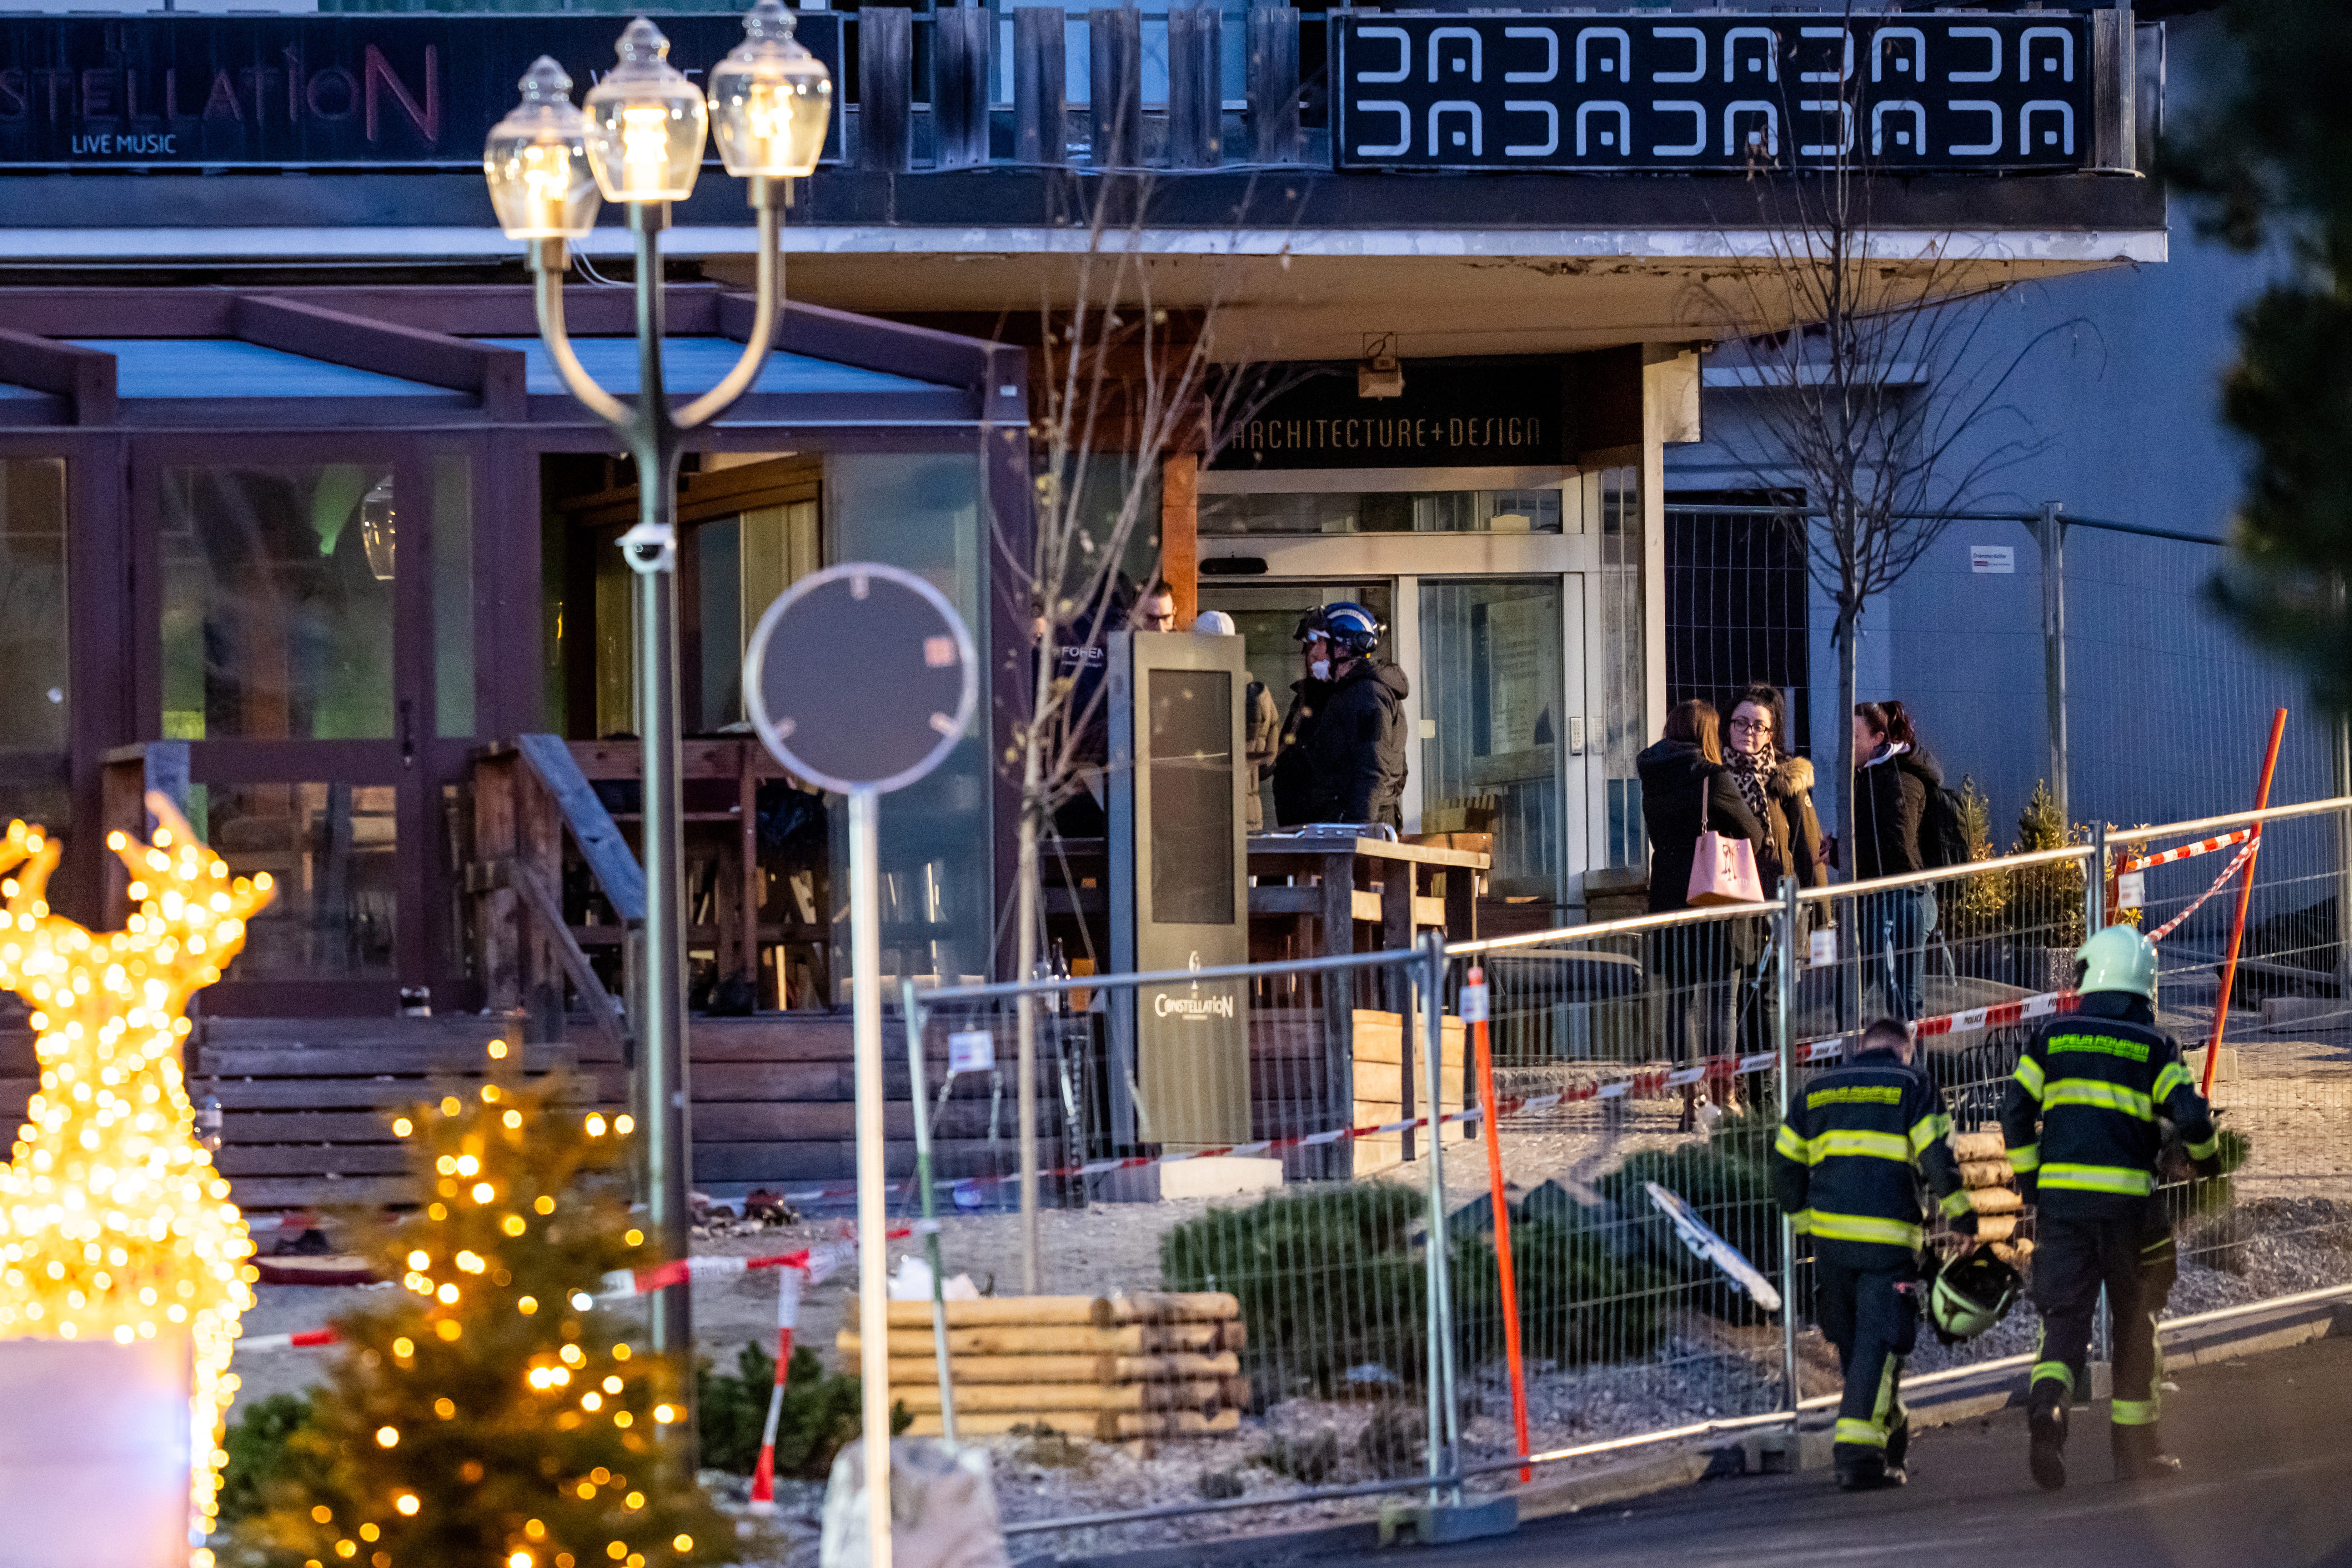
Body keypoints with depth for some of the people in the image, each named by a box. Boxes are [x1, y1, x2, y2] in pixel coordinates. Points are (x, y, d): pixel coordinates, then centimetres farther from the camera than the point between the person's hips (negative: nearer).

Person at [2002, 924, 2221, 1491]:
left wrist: (2029, 1181, 16)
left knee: (2065, 1316, 0)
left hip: (2061, 1194, 1)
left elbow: (2016, 1114, 5)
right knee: (2135, 1320, 13)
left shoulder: (2051, 1038, 8)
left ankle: (2046, 1406, -29)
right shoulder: (2153, 1047, 1)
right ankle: (2134, 1446, 18)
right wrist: (2205, 1157, 14)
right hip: (2128, 1197, -1)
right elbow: (2190, 1116, -7)